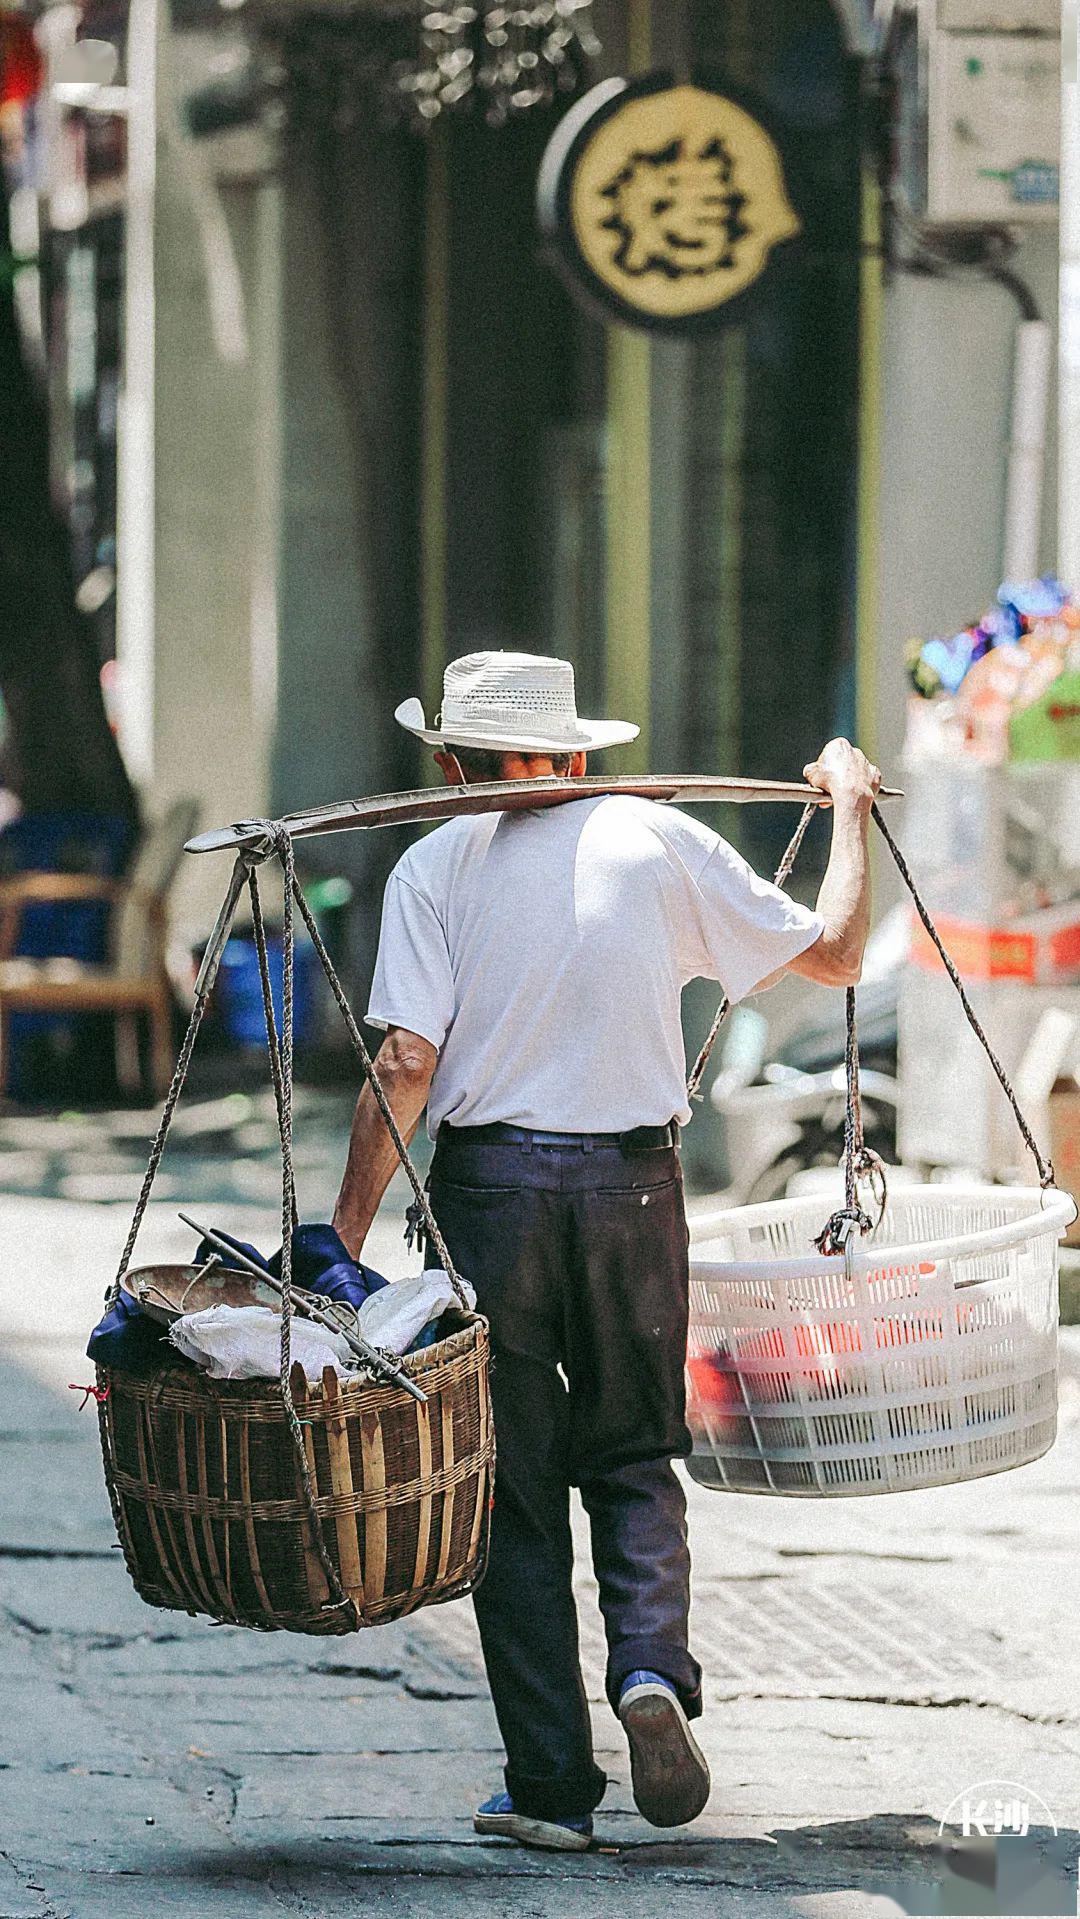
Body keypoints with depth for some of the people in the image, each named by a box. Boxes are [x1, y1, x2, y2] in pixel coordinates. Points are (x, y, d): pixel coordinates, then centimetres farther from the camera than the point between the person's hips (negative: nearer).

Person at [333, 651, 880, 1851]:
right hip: (632, 1180, 1)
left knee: (512, 1485, 7)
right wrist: (851, 808, 24)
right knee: (632, 1455, 17)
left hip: (489, 1185, -1)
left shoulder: (437, 865, 0)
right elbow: (833, 954, 9)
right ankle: (653, 1666, -11)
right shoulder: (657, 840, 3)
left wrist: (343, 1237, -5)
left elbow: (405, 1064, -8)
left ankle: (551, 1785, 5)